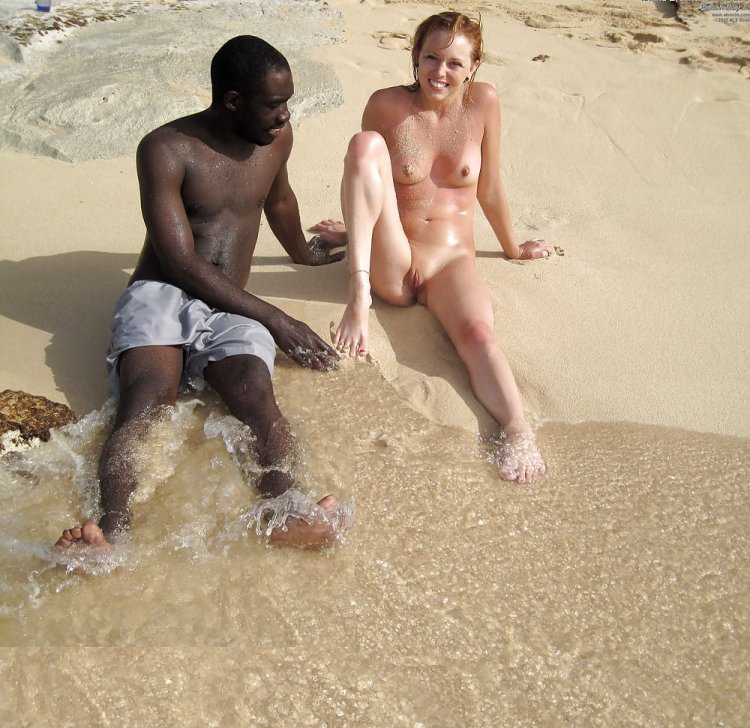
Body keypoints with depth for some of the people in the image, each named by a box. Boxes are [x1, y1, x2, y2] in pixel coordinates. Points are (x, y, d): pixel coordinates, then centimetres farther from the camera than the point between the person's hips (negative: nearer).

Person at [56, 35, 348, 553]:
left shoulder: (277, 137, 11)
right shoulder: (166, 150, -6)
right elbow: (182, 263, -13)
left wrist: (303, 252, 50)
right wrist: (277, 321, -15)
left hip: (228, 309, 3)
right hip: (160, 294, -3)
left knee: (258, 396, -30)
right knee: (146, 399, -34)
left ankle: (288, 518, -51)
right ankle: (110, 533, -51)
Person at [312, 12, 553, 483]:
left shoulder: (484, 102, 1)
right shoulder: (387, 105, -3)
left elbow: (490, 190, 10)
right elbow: (362, 167, 14)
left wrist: (513, 249, 18)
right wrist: (358, 227, 24)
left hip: (452, 260, 0)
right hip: (391, 262, 0)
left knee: (477, 330, -34)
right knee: (366, 142, -23)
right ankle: (360, 296, -32)